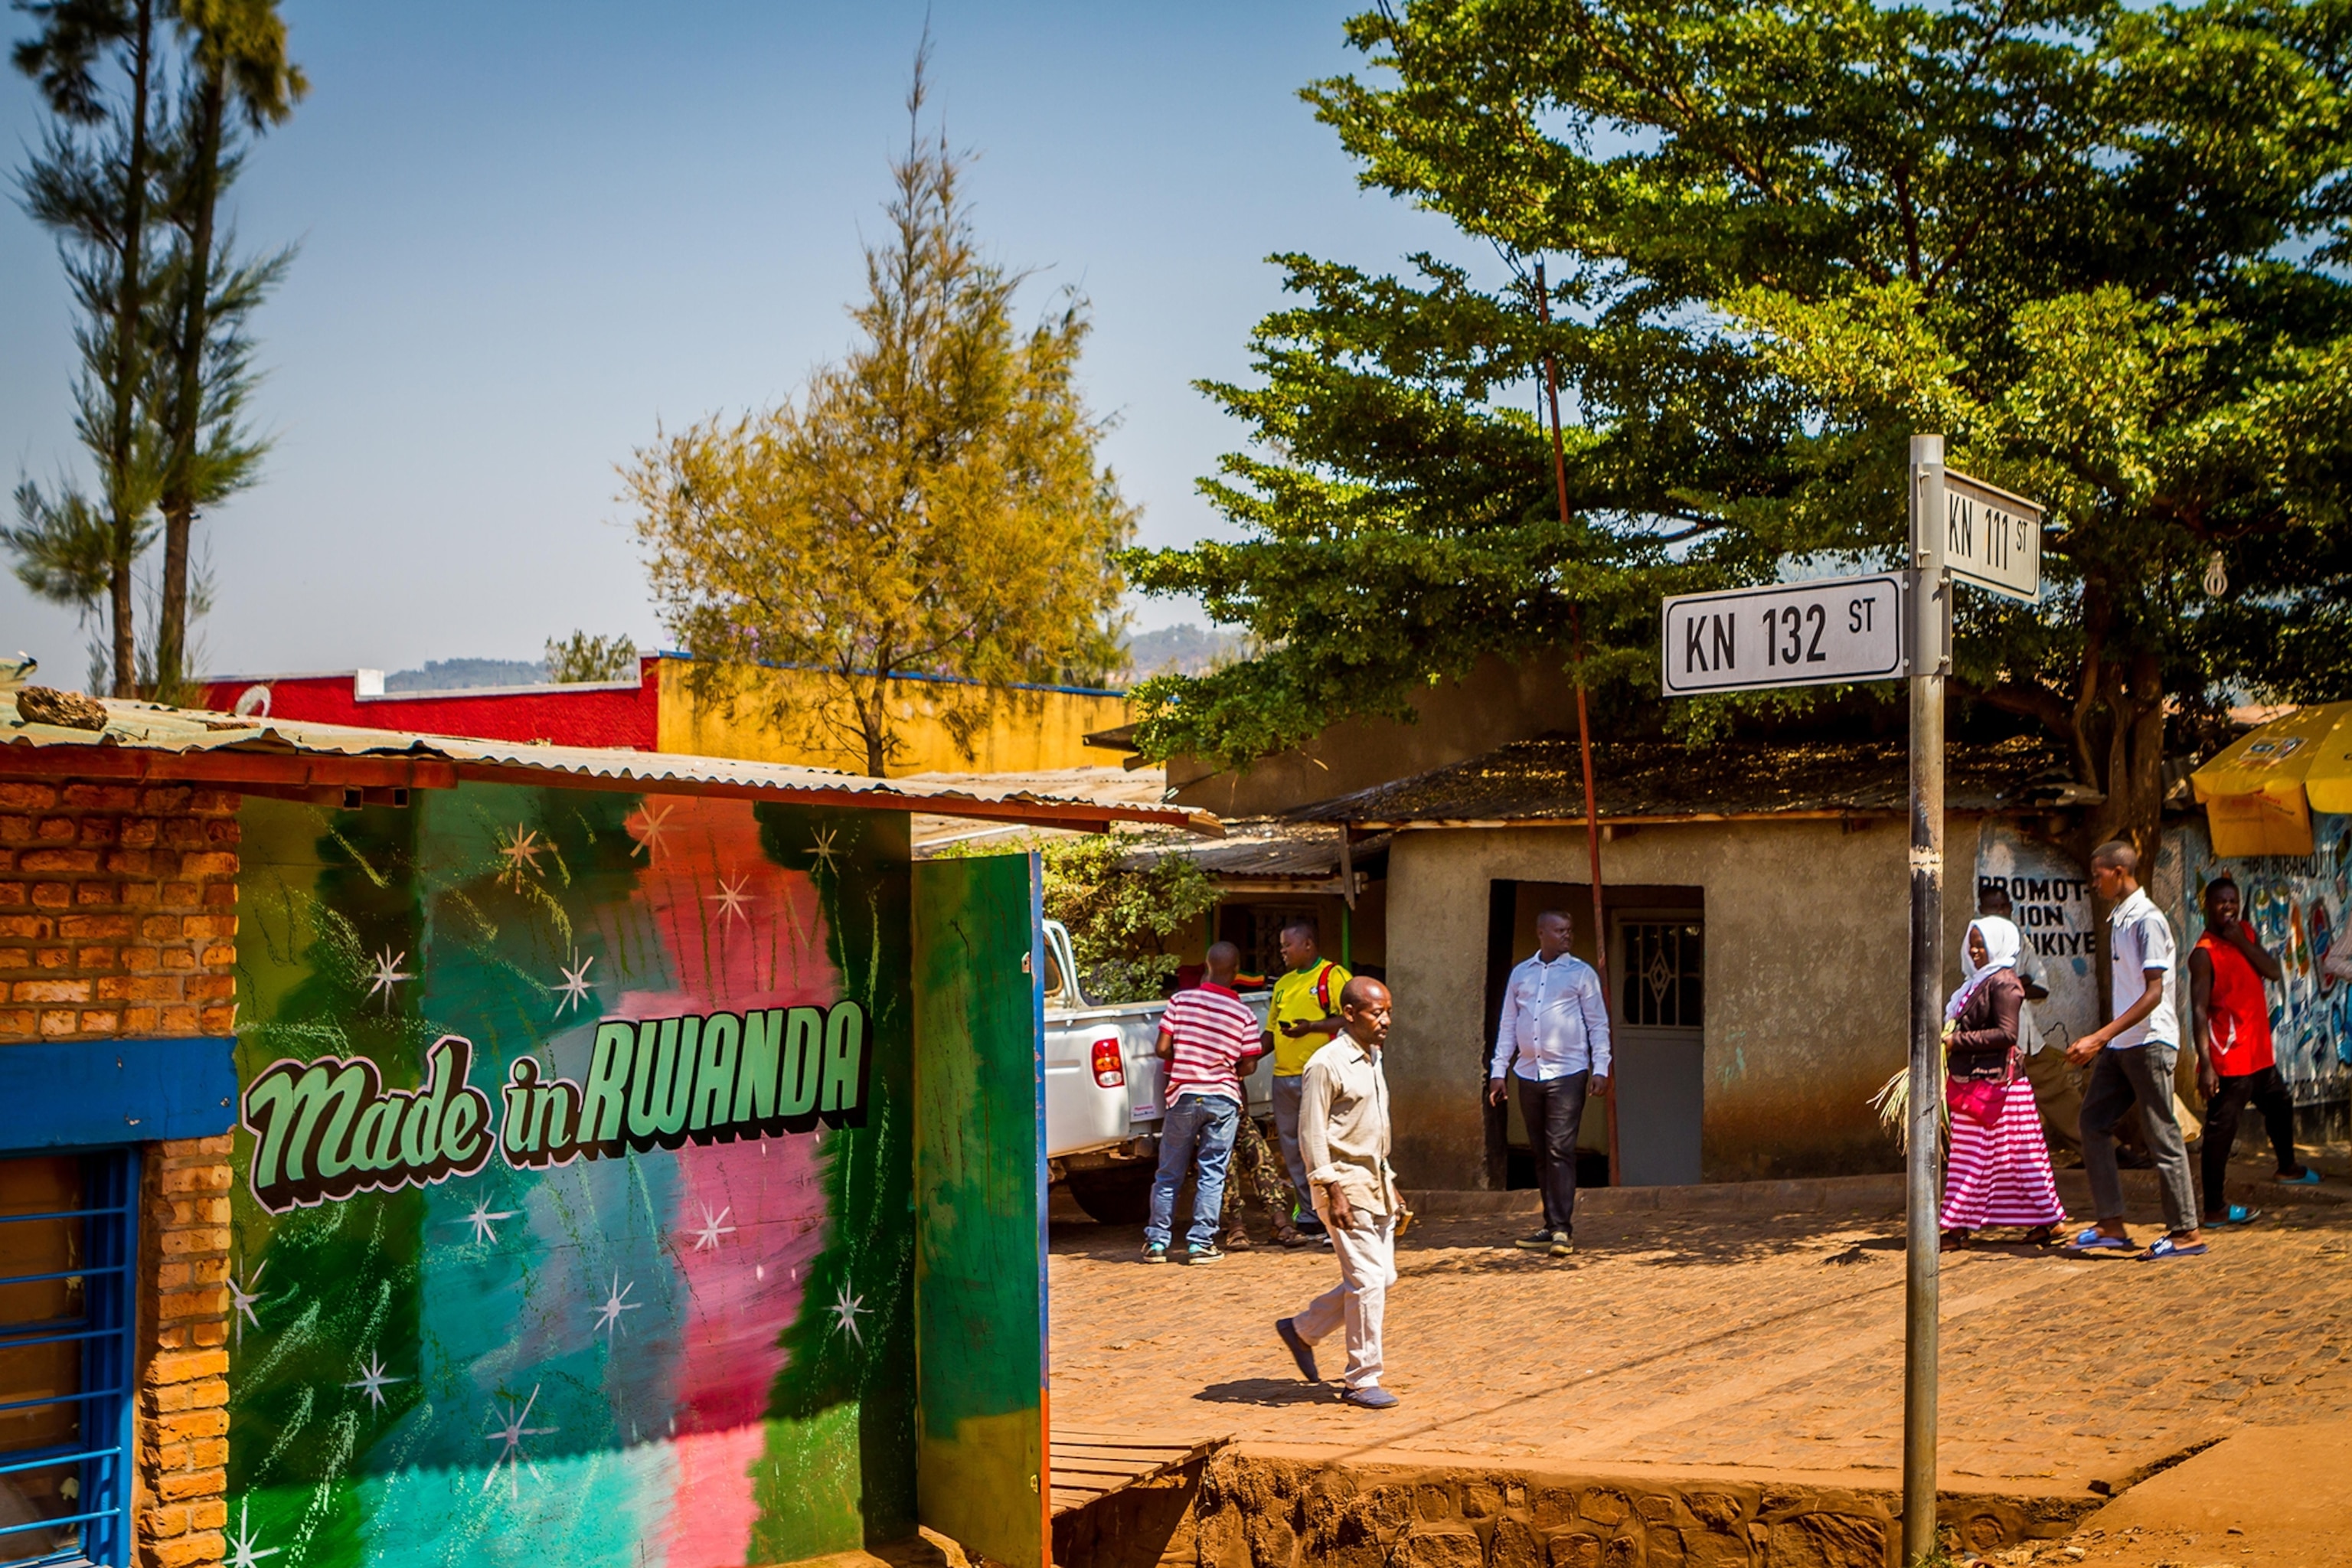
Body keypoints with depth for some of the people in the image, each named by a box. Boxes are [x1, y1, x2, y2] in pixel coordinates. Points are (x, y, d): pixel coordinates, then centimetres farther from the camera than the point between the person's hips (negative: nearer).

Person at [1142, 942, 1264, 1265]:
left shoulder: (1181, 1001, -5)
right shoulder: (1244, 1014, -4)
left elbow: (1163, 1048, -5)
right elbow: (1249, 1065, -2)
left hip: (1184, 1095, 0)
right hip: (1223, 1098, 0)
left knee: (1169, 1174, 10)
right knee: (1212, 1175, 6)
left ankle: (1157, 1241, 12)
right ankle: (1201, 1243, 4)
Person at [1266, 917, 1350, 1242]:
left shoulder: (1333, 977, -3)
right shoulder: (1284, 983, 20)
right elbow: (1271, 1030, 24)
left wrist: (1311, 1027, -18)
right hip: (1284, 1077, 8)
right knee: (1292, 1151, 9)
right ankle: (1310, 1219, 15)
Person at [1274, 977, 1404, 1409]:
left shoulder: (1372, 1061, 15)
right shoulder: (1327, 1064, -13)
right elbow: (1312, 1134, -16)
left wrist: (1391, 1189, 20)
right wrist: (1332, 1190, -20)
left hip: (1375, 1185, 9)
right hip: (1346, 1186, -9)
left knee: (1382, 1277, 9)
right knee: (1368, 1280, -9)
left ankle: (1302, 1330, 24)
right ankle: (1362, 1381, -1)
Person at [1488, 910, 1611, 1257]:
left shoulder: (1581, 973, 2)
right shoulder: (1520, 974, 12)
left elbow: (1598, 1024, 1)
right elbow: (1508, 1025, 14)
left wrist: (1600, 1068, -9)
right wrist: (1499, 1070, 9)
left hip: (1567, 1073, -4)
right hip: (1529, 1073, 4)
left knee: (1560, 1151, -10)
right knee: (1541, 1153, 8)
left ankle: (1562, 1229, -11)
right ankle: (1552, 1226, 14)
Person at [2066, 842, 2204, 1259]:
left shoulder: (2147, 920, -15)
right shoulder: (2118, 919, 12)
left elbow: (2153, 994, -21)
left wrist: (2101, 1037, -26)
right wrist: (2099, 1039, 19)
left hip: (2150, 1042, -9)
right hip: (2121, 1044, 9)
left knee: (2162, 1135, -4)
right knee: (2093, 1122, 7)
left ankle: (2187, 1232, 3)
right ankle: (2112, 1225, 10)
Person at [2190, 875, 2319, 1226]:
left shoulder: (2246, 934, 8)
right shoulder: (2204, 953, -16)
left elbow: (2273, 971, -4)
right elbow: (2199, 1011, -21)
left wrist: (2242, 942, -16)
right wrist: (2205, 1064, -26)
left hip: (2259, 1052, 9)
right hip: (2229, 1059, -9)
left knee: (2279, 1105, 29)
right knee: (2221, 1130, -8)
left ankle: (2288, 1166, 54)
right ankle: (2215, 1208, -5)